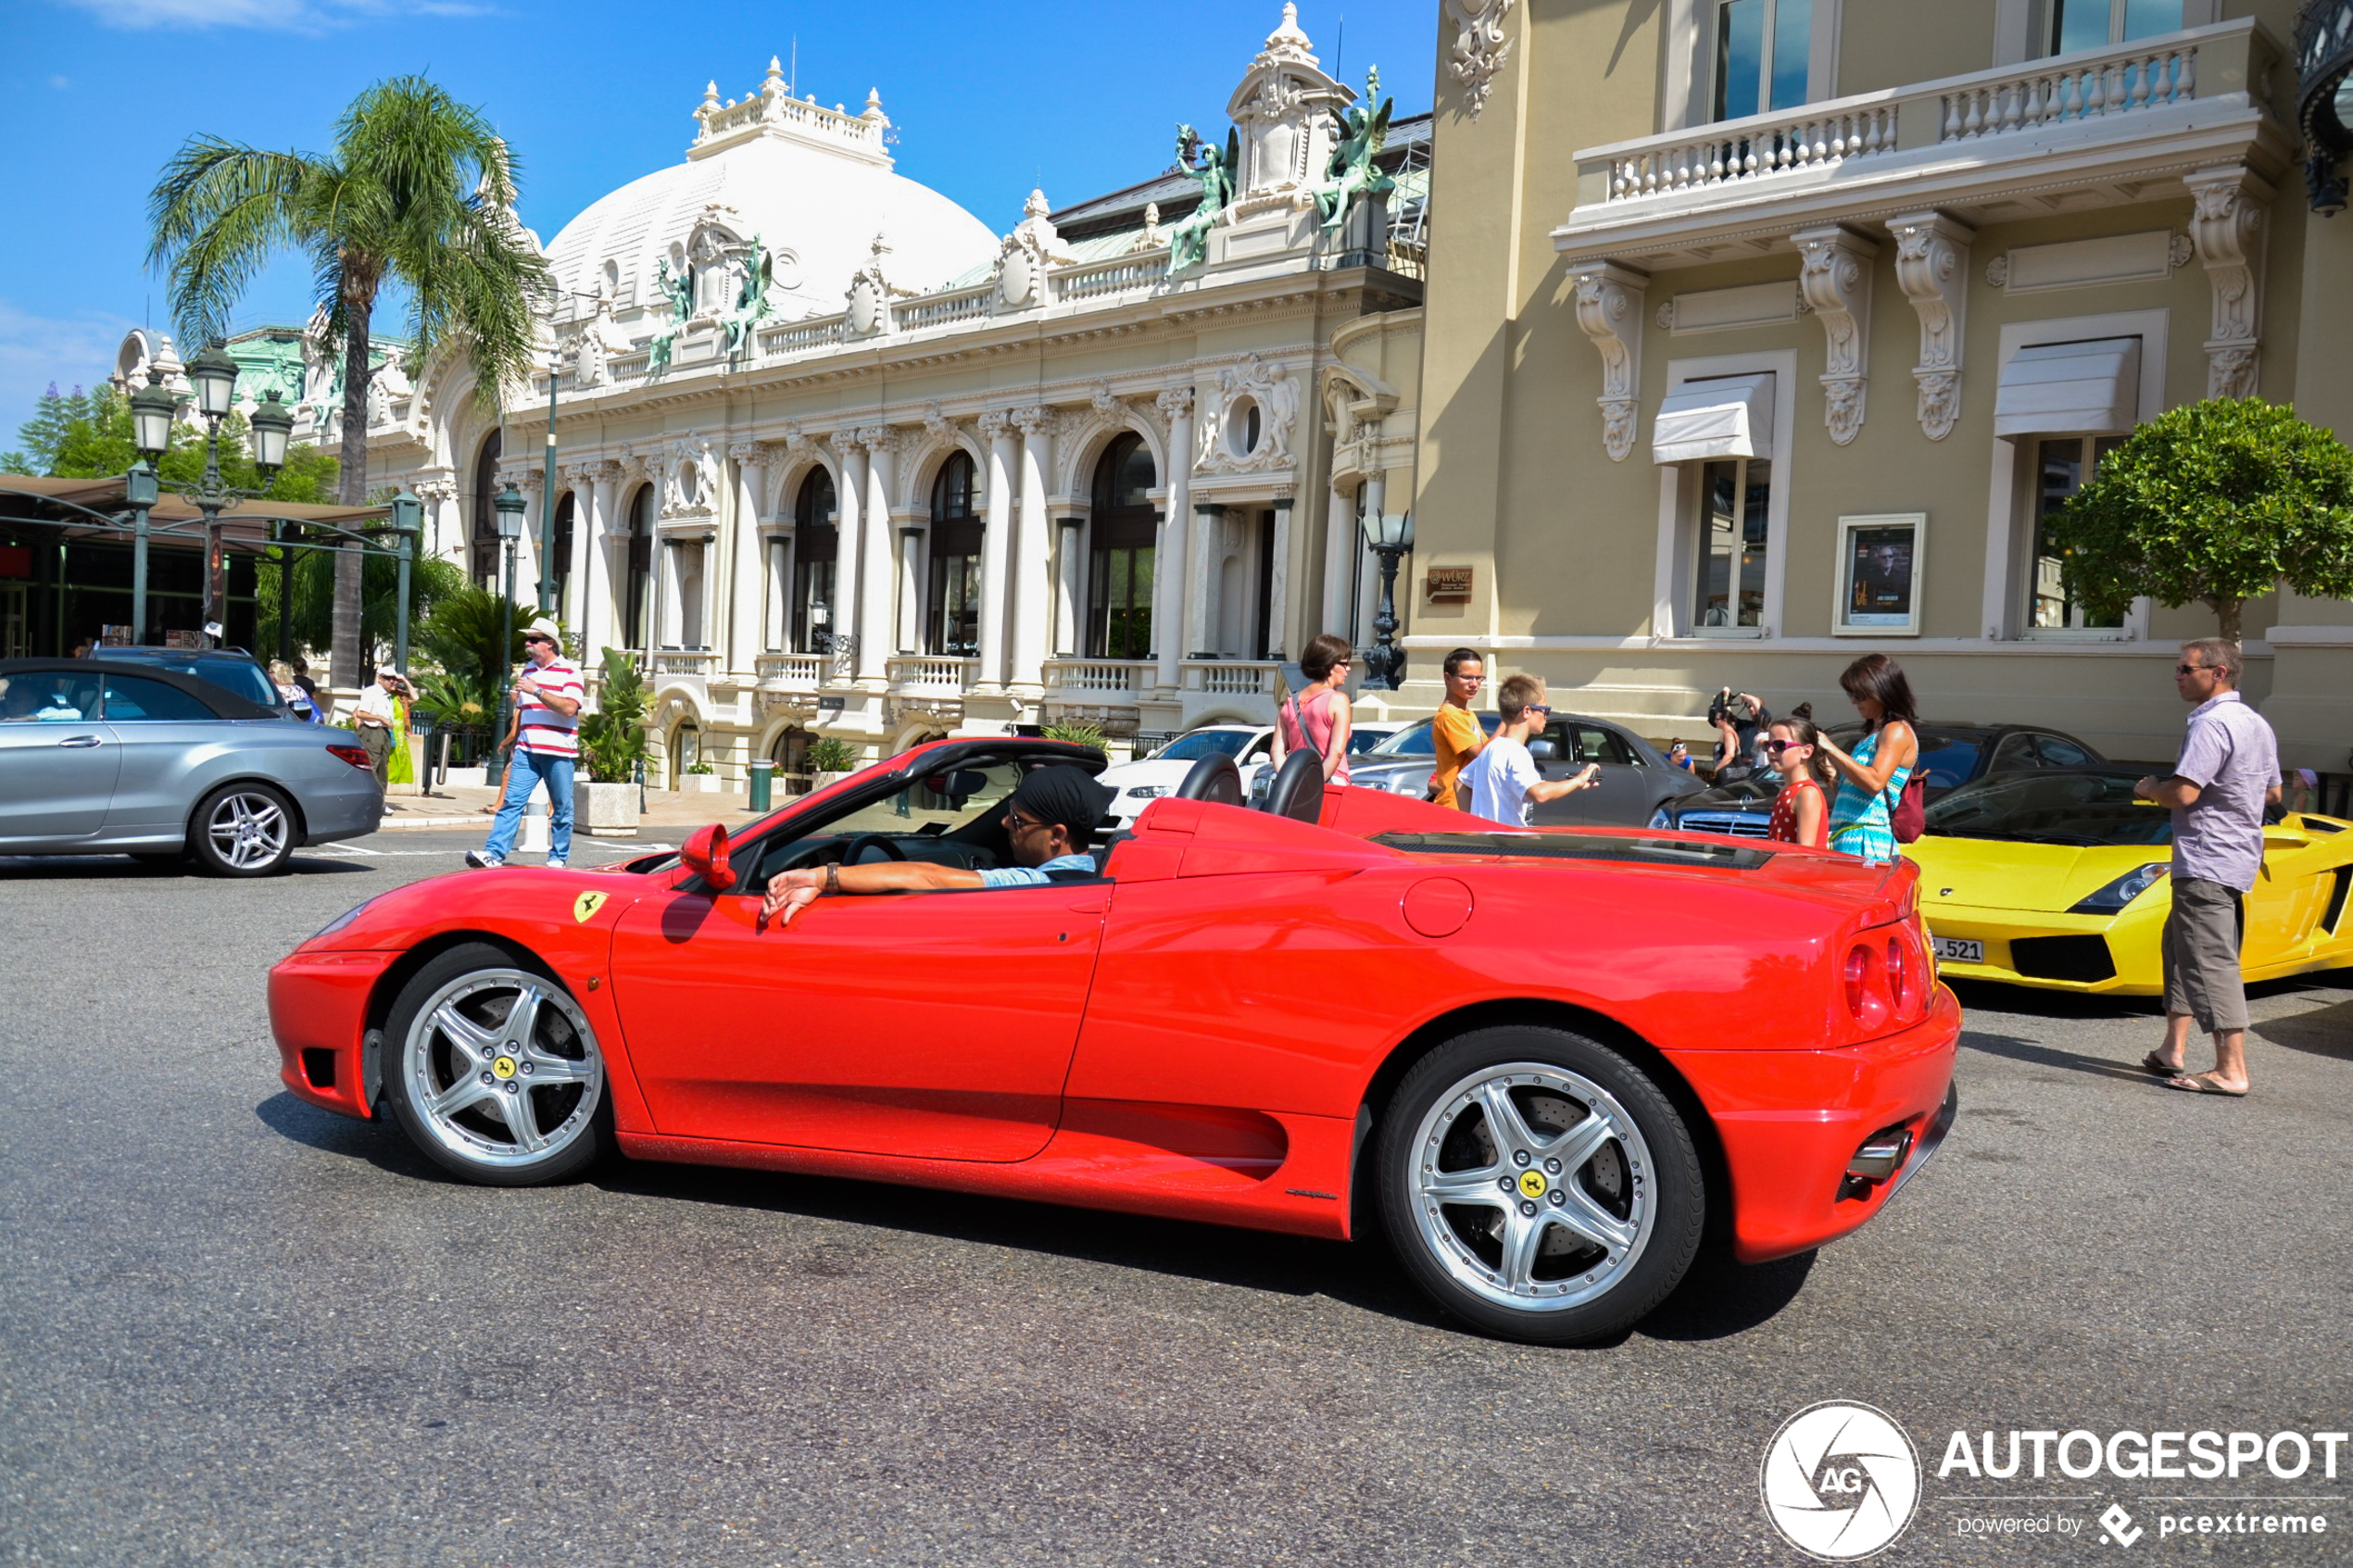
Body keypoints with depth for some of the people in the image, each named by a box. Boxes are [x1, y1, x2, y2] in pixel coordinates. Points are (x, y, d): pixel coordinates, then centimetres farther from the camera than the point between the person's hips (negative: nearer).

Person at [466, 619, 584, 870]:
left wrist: (537, 691, -21)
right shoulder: (528, 670, 18)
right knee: (512, 801, -7)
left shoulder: (570, 671, -3)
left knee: (562, 808, 3)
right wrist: (513, 749, 24)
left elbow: (570, 708, -18)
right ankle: (495, 853, -14)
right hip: (527, 751, 5)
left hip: (558, 753, -5)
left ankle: (558, 859, 14)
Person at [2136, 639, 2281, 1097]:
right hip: (2238, 856, 11)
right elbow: (2272, 793, 24)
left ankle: (2231, 1071, -11)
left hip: (2207, 860, -11)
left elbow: (2183, 793, -23)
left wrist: (2149, 789, -4)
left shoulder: (2211, 723, -17)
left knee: (2211, 960, -10)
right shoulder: (2256, 724, 16)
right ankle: (2173, 1050, 22)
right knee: (2180, 943, 19)